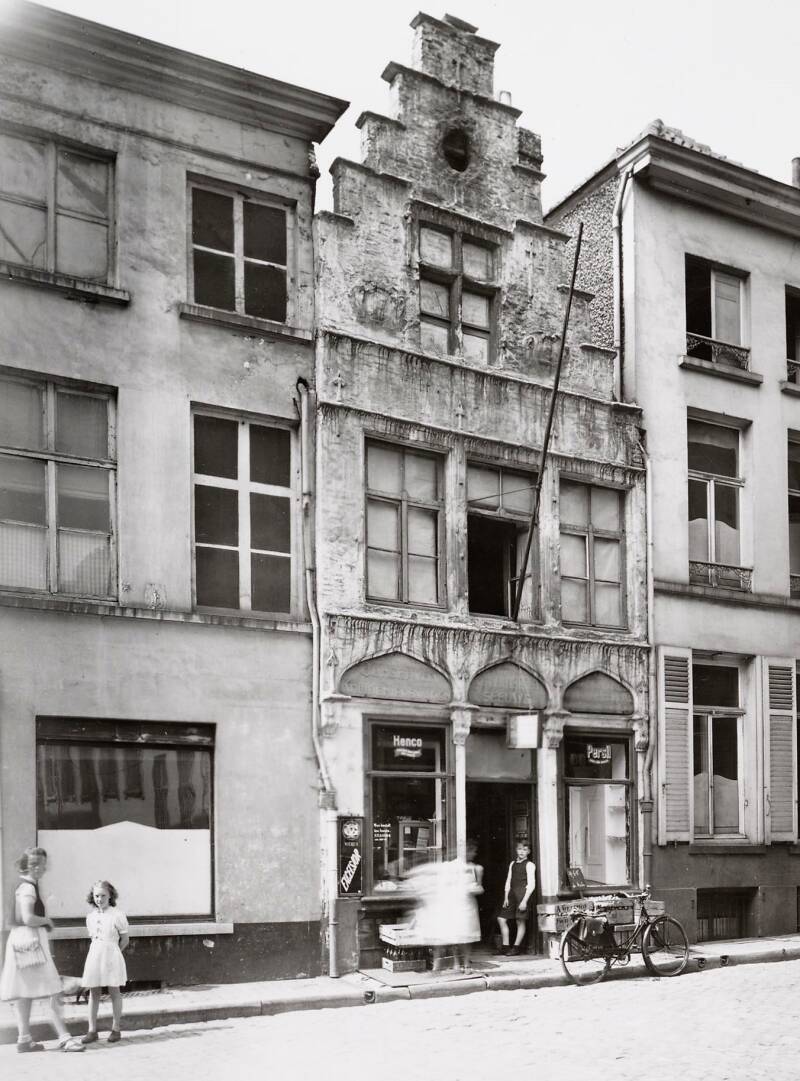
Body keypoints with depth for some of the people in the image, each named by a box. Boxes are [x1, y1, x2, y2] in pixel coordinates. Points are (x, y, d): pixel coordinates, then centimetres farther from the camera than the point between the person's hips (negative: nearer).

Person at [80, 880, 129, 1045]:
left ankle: (115, 1029, 10)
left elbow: (125, 940, 0)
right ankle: (92, 1030, 8)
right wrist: (101, 953, 7)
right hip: (94, 955, 4)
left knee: (114, 992, 3)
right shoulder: (91, 917, 7)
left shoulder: (117, 915, -6)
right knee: (94, 993, 4)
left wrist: (112, 953, 3)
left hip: (112, 955, -4)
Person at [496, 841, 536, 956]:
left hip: (523, 893, -7)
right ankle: (505, 946, 12)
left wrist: (524, 900, -15)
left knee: (520, 921, -3)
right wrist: (506, 897, 9)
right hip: (512, 893, 7)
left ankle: (516, 947, 6)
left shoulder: (529, 865, -4)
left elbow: (531, 885, -9)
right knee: (501, 918, 4)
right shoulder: (512, 864, 17)